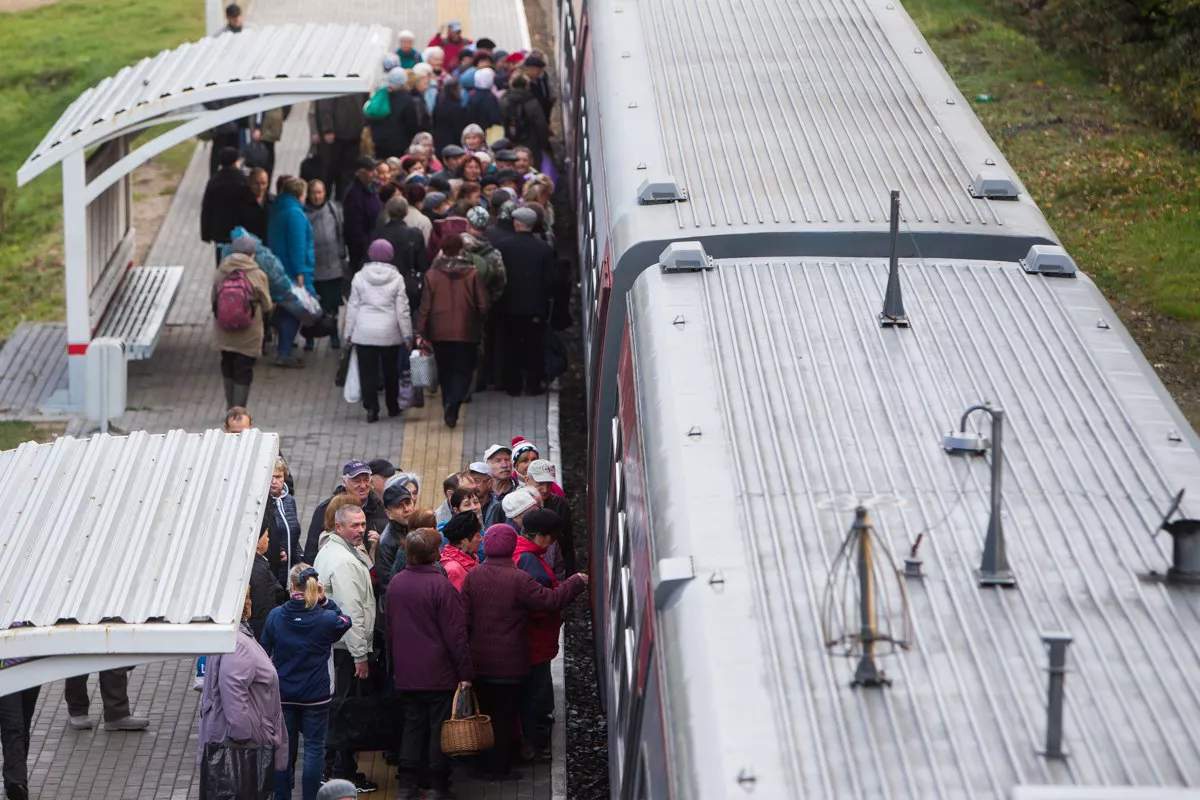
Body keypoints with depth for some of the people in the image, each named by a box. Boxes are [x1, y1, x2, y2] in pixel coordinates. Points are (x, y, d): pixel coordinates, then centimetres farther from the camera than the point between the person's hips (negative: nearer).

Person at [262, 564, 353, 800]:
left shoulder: (275, 616, -8)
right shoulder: (325, 619, -15)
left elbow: (265, 652, 1)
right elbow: (345, 622, 7)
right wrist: (325, 601, -3)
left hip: (283, 694, 2)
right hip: (315, 696, -2)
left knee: (284, 748, 13)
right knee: (314, 748, 5)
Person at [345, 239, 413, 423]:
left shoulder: (359, 277, -3)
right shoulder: (396, 278, -5)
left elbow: (352, 307, 0)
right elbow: (402, 310, -4)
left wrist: (349, 333, 7)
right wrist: (407, 335, 3)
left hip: (364, 332, 0)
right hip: (389, 333, 0)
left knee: (368, 372, 2)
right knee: (390, 371, 15)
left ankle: (371, 407, -7)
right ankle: (393, 406, 25)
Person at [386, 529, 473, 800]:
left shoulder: (395, 583, 3)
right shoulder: (440, 585, -17)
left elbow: (390, 628, 13)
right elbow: (455, 633, -15)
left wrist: (395, 664, 23)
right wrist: (465, 672, -9)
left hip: (405, 673, 6)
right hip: (438, 672, -5)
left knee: (412, 724, 12)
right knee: (439, 726, 3)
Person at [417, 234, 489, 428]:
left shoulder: (432, 275, -4)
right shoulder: (472, 274, -7)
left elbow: (425, 307, -3)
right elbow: (483, 305, -4)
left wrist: (421, 332, 4)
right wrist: (479, 325, 14)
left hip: (440, 332, 2)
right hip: (466, 332, -1)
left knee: (445, 371, 16)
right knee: (463, 372, 1)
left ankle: (448, 405, 19)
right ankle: (453, 404, -21)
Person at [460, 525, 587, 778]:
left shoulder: (472, 576, -3)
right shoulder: (518, 579, -18)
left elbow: (465, 617, 1)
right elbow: (551, 600, -14)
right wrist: (577, 583, 2)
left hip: (479, 661, 4)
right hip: (509, 662, -4)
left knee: (484, 712, 16)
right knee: (504, 714, 6)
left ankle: (483, 764, 24)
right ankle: (499, 766, 11)